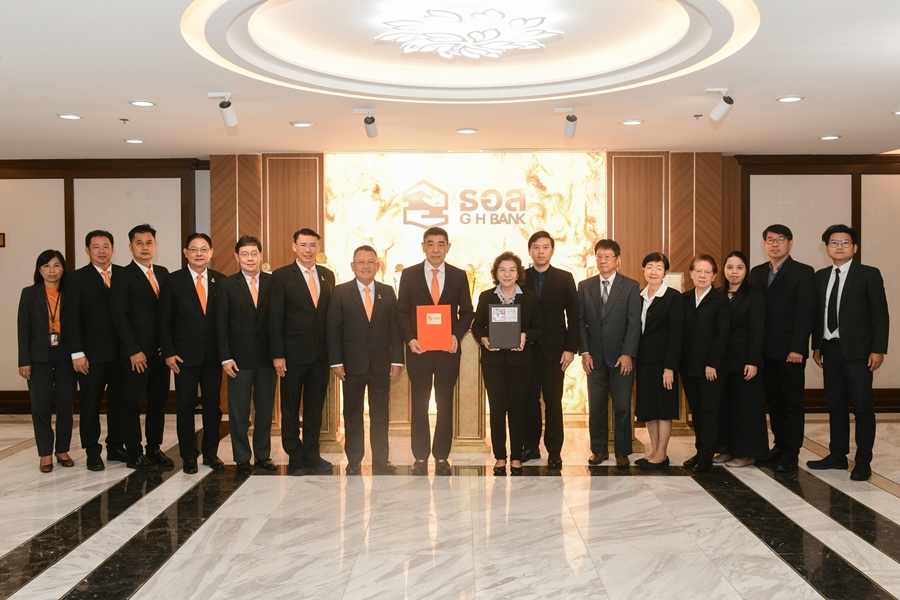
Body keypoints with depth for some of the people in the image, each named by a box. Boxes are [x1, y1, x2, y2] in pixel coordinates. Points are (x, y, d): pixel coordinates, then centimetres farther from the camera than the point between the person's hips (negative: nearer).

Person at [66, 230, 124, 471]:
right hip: (92, 353, -2)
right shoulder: (77, 279, -1)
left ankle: (115, 447, 21)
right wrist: (77, 353, -10)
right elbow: (73, 319, -4)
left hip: (122, 351, 2)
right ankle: (92, 452, 14)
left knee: (119, 401, 8)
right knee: (90, 403, 5)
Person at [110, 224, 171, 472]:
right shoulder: (123, 277, -5)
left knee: (158, 401, 10)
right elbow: (120, 317, -9)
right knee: (132, 403, 2)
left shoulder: (163, 273, 12)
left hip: (160, 350, 5)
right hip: (136, 353, -5)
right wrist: (133, 351, -13)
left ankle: (154, 449, 20)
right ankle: (134, 455, 11)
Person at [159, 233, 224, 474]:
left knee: (213, 405, 8)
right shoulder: (173, 281, -1)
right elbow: (165, 321, -1)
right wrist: (168, 352, -8)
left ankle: (211, 453, 20)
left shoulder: (220, 281, 4)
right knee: (185, 406, 4)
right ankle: (189, 456, 15)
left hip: (213, 354, 2)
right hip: (185, 354, -2)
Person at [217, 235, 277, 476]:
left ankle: (263, 455, 21)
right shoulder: (228, 285, 0)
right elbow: (221, 324, -1)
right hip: (240, 358, -1)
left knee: (265, 409, 10)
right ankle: (242, 459, 15)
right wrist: (226, 357, -7)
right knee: (239, 412, 4)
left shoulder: (273, 282, 3)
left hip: (267, 357, 2)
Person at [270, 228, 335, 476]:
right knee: (290, 408, 7)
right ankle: (295, 458, 17)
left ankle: (312, 455, 21)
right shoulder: (281, 276, -3)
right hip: (293, 353, -4)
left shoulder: (327, 275, 9)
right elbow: (275, 318, -6)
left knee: (315, 407, 11)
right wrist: (277, 355, -12)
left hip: (320, 353, 4)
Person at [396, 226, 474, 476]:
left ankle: (442, 456, 13)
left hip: (448, 349, 1)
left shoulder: (459, 276, 5)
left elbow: (466, 312, 7)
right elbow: (401, 312, 3)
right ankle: (420, 457, 12)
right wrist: (410, 339, -11)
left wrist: (456, 335, -10)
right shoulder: (409, 275, 3)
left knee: (446, 403, 5)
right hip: (418, 348, 0)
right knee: (418, 404, 4)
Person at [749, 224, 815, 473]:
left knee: (792, 401, 2)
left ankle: (791, 454, 7)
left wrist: (797, 348, -16)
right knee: (773, 400, 10)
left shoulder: (803, 273, -3)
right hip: (765, 350, 5)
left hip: (790, 350, -5)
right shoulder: (757, 272, 12)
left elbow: (805, 313, -10)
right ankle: (780, 445, 20)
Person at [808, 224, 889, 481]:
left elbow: (880, 315, -6)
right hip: (830, 349, 5)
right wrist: (816, 345, 9)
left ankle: (863, 462, 6)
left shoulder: (869, 275, -3)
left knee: (862, 406, -1)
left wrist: (878, 349, -12)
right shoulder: (821, 276, 10)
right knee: (835, 405, 11)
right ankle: (837, 455, 21)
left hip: (857, 351, -5)